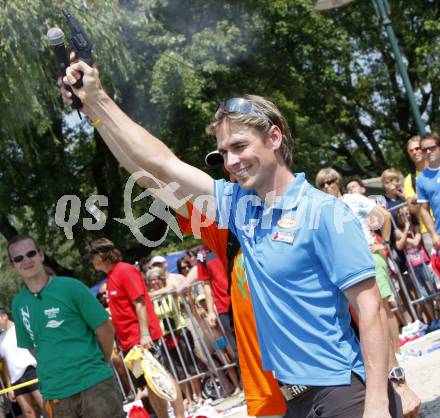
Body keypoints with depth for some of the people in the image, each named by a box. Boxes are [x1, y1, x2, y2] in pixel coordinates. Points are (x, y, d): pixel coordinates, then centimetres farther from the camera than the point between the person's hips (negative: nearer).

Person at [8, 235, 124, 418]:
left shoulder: (70, 287, -5)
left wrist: (99, 366, 7)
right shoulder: (18, 304, 6)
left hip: (94, 385, -3)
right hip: (55, 395, 4)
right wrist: (53, 370, 12)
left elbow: (105, 328, 0)